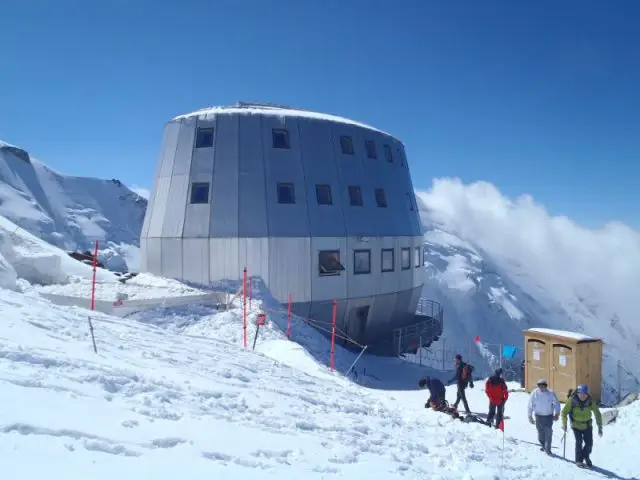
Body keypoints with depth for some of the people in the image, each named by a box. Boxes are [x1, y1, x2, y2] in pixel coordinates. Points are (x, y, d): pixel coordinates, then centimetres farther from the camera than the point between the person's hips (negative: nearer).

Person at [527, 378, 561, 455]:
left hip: (549, 416, -1)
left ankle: (548, 449, 4)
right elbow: (530, 405, -2)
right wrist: (530, 416, 1)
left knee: (548, 433, -5)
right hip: (539, 416, 1)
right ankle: (542, 445, 34)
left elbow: (556, 403, 0)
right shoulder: (534, 393, -10)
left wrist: (557, 413, -5)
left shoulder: (551, 393, -12)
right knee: (540, 432, 11)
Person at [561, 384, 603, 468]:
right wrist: (564, 424, -12)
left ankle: (586, 456, 31)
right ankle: (578, 461, 10)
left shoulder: (590, 401, -16)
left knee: (589, 443, 0)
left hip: (587, 426, 2)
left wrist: (600, 427, -9)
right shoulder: (572, 400, -20)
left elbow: (597, 414, -7)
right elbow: (564, 412, -9)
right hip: (576, 426, -2)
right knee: (579, 442, -10)